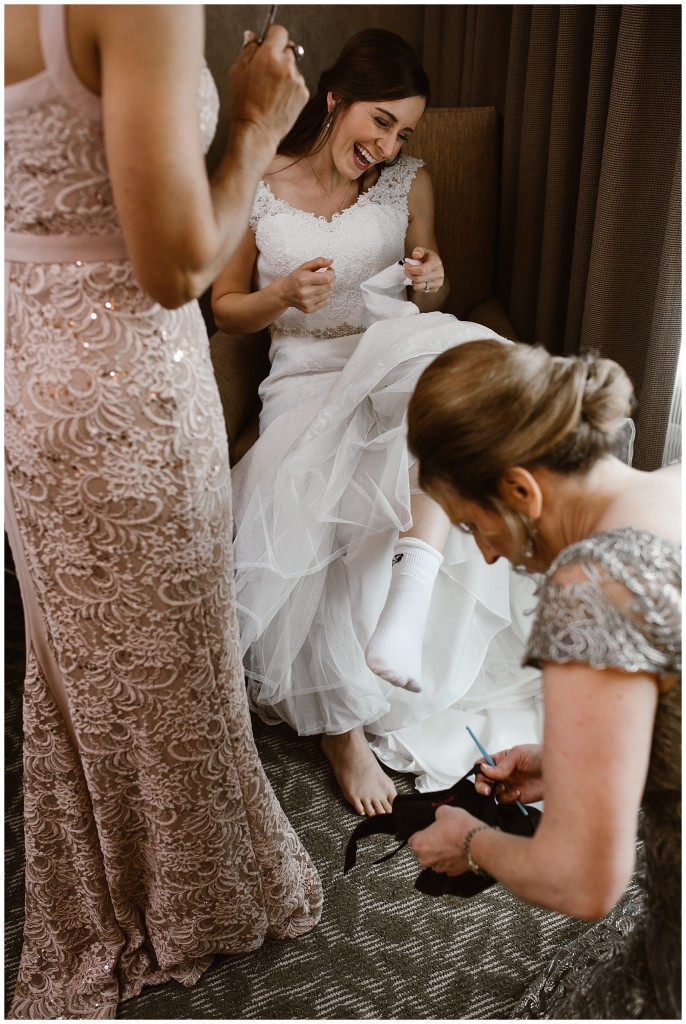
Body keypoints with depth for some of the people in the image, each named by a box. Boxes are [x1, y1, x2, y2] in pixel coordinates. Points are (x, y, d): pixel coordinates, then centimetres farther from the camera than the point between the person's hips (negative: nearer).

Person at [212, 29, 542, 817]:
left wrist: (431, 289, -7)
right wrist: (284, 295, -12)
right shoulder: (258, 189, 4)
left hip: (398, 363, 2)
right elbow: (225, 309, 9)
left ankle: (407, 599, -43)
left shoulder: (409, 184, 9)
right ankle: (343, 723, -8)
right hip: (306, 376, -1)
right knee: (344, 512, -29)